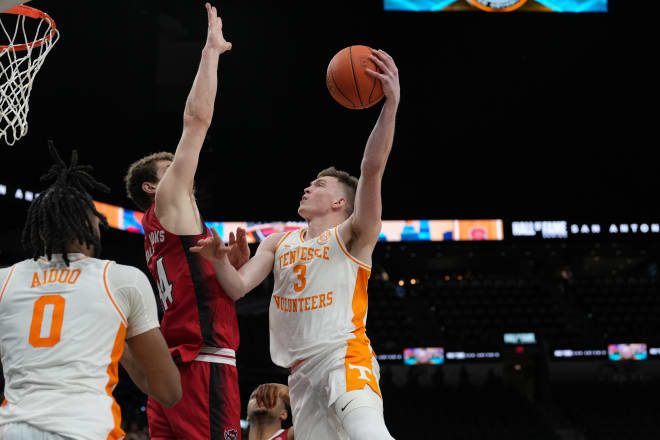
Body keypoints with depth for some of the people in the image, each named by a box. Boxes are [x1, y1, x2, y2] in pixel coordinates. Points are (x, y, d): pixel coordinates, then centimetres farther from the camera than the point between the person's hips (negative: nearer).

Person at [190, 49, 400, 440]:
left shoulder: (351, 236, -1)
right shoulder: (278, 243, 17)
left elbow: (373, 168, -15)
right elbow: (238, 287, 7)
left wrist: (391, 103, -26)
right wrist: (219, 260, -15)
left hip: (344, 358, -6)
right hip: (302, 371, 6)